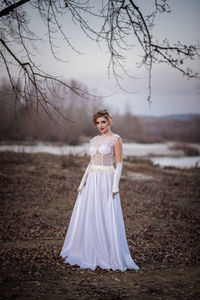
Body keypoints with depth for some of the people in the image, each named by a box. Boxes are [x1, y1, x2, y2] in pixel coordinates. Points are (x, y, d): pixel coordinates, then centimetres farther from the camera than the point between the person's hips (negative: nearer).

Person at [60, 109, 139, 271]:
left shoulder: (115, 139, -4)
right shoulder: (94, 140, 15)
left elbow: (119, 164, -8)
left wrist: (115, 185, -16)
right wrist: (82, 182, 12)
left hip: (107, 180, -7)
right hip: (92, 181, 7)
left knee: (108, 219, -6)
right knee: (86, 217, 7)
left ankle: (112, 256, 2)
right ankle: (88, 253, 19)